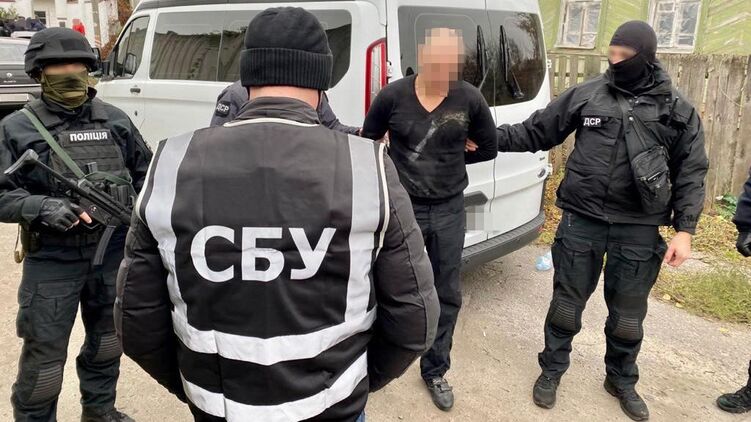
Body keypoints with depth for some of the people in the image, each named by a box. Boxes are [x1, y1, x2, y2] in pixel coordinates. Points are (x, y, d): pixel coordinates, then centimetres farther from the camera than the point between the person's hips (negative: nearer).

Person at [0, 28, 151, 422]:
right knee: (44, 353, 2)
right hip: (51, 259, -4)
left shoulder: (115, 120, 4)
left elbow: (144, 171, 13)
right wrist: (42, 207, -25)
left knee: (107, 339, 21)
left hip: (113, 251, 4)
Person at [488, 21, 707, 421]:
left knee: (628, 314, 14)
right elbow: (535, 132, 6)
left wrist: (684, 229, -3)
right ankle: (552, 370, 33)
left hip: (638, 230, 0)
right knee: (567, 303, 12)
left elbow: (690, 174, 3)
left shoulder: (679, 111, 2)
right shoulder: (585, 95, 0)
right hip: (580, 222, 0)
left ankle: (621, 380, 38)